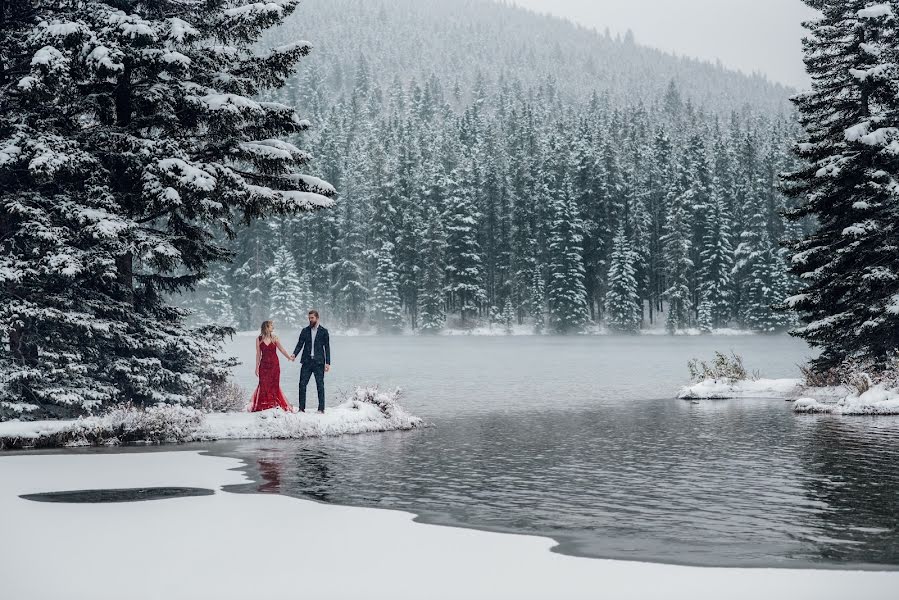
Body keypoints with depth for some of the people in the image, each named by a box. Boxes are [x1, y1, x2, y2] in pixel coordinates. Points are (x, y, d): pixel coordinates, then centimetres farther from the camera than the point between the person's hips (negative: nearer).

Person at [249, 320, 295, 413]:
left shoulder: (275, 338, 4)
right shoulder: (259, 339, 3)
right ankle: (263, 406, 1)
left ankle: (274, 405, 5)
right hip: (264, 365, -1)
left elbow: (282, 349, 0)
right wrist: (257, 367, 3)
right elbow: (258, 354, 5)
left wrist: (290, 357, -11)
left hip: (274, 364, 1)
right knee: (264, 385, -5)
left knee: (274, 385, -1)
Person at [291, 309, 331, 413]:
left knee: (320, 385, 0)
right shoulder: (305, 331, 10)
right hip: (306, 361, 2)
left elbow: (327, 348, 3)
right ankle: (301, 408, 4)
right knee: (302, 384, -2)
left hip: (318, 362, -2)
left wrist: (327, 363, -4)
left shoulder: (323, 331, 3)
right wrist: (294, 355, -11)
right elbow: (300, 344, 7)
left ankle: (321, 408, 6)